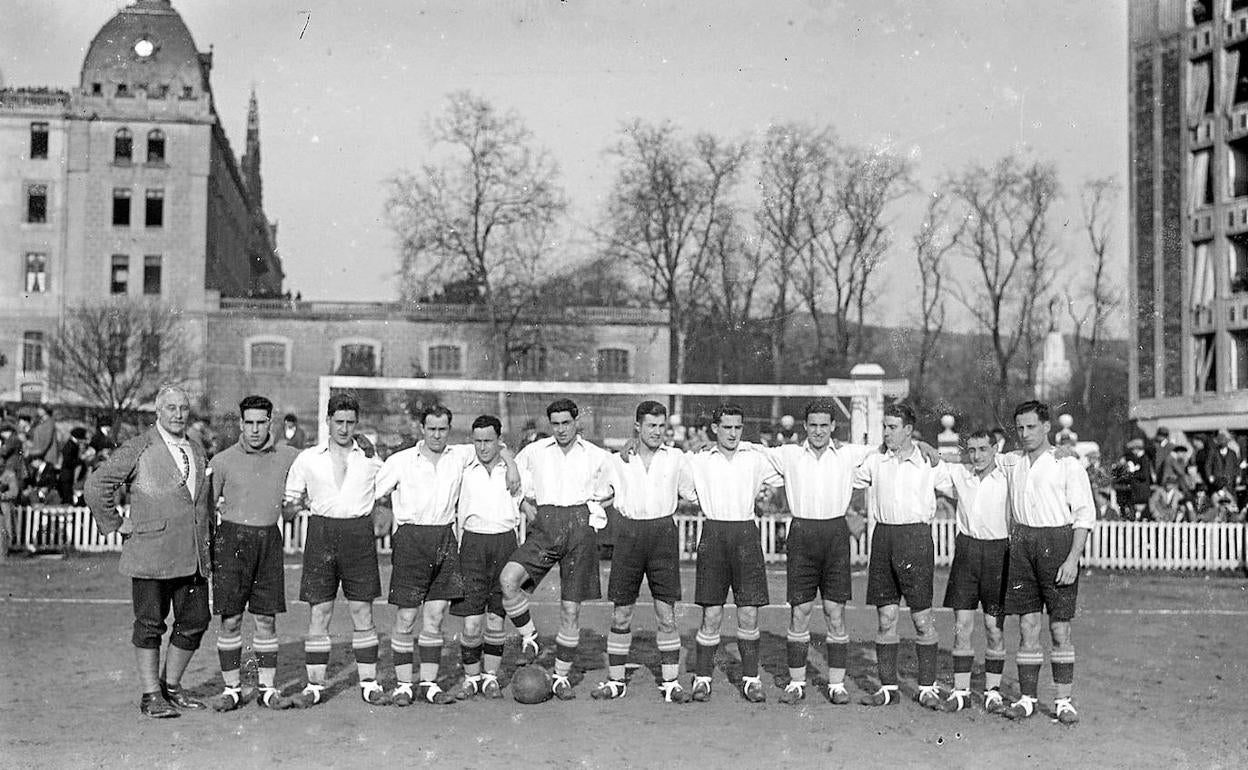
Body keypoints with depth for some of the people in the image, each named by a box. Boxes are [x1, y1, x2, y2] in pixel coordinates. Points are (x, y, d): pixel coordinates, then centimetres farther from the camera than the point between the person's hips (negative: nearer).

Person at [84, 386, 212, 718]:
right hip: (151, 553, -6)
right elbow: (96, 485, -5)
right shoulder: (138, 449, -3)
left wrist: (207, 541, 20)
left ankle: (171, 686, 23)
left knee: (195, 621, 7)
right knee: (150, 625, 2)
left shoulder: (197, 452, 15)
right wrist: (116, 524, -5)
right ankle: (151, 695, 11)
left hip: (193, 555, 6)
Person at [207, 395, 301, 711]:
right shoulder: (223, 460, 0)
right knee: (230, 619, 0)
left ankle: (267, 688, 13)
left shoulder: (288, 457, 4)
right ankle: (232, 688, 11)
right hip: (231, 540, -1)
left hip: (269, 540, 1)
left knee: (267, 619, 4)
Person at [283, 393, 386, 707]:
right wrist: (303, 503, 1)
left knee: (362, 612, 2)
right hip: (321, 532, 0)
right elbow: (290, 499, 15)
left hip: (359, 532, 0)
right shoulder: (308, 458, 8)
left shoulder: (370, 457, 8)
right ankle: (315, 684, 8)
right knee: (318, 613, 1)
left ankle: (369, 682, 10)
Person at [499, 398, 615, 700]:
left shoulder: (597, 456, 12)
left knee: (571, 609, 0)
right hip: (545, 528, 0)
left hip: (581, 527, 0)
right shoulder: (534, 452, 12)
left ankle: (561, 676, 14)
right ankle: (528, 635, -1)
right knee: (508, 579, -25)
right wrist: (526, 505, 11)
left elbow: (610, 491, 25)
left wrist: (594, 499, 8)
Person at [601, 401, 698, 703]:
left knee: (666, 614, 0)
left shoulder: (676, 457, 8)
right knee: (620, 614, 4)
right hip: (629, 532, 1)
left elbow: (692, 493, 15)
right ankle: (616, 680, 14)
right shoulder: (619, 461, 8)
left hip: (663, 532, -1)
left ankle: (670, 682, 8)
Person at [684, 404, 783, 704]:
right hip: (713, 535, -1)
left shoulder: (756, 459, 9)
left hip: (746, 535, 1)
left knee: (749, 614, 0)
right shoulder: (698, 460, 6)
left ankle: (750, 679, 12)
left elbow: (784, 483, 19)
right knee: (711, 614, -3)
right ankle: (702, 678, 9)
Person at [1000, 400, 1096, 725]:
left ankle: (1063, 701, 7)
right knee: (1027, 626, 5)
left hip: (1057, 541, -4)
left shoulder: (1068, 465, -3)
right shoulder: (1011, 463, 12)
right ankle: (1027, 698, 10)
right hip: (1021, 541, 4)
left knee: (1060, 629, 0)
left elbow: (1085, 514, -5)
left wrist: (1073, 559, -13)